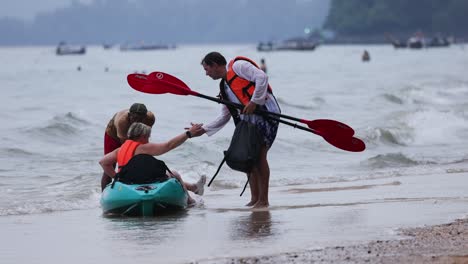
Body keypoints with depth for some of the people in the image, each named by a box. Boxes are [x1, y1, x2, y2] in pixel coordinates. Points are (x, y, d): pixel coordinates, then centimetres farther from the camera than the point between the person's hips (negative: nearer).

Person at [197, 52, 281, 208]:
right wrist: (203, 130, 22)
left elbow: (262, 77, -15)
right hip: (248, 120, 9)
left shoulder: (237, 66, -2)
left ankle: (264, 201, -12)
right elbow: (224, 117, 26)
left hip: (264, 113, -9)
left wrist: (254, 102, -18)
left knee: (259, 155, -13)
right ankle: (255, 199, 13)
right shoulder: (225, 87, 24)